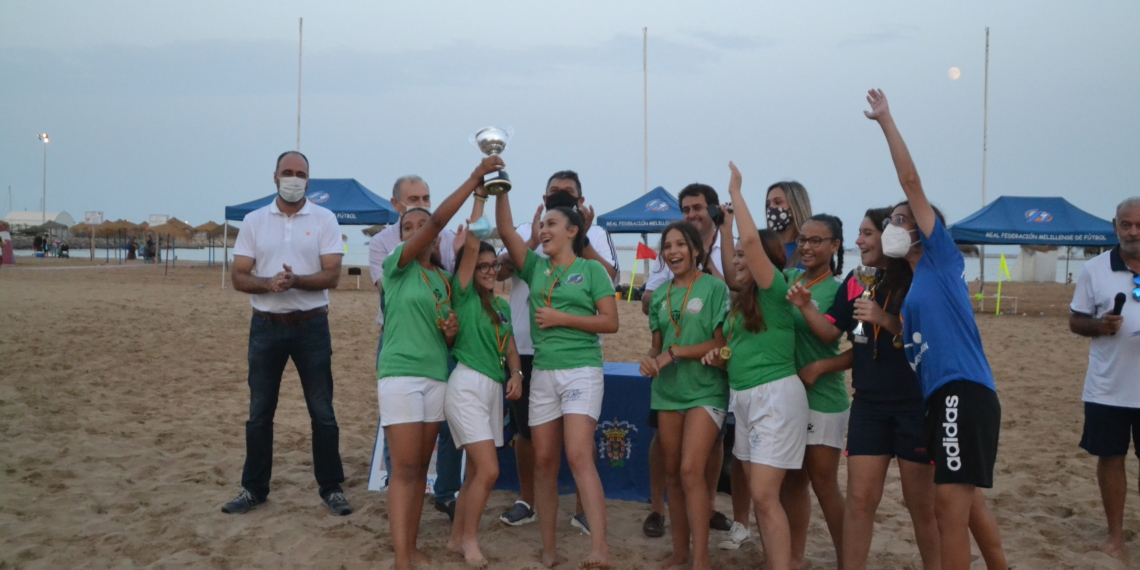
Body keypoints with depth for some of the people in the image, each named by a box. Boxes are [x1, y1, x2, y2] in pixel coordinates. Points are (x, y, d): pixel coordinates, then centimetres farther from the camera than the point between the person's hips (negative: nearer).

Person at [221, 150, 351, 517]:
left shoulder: (324, 219, 0)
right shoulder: (254, 221, 5)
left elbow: (332, 276, -8)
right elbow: (239, 278, 1)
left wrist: (295, 280, -24)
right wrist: (268, 283, -18)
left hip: (311, 325, -2)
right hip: (266, 326, 2)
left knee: (322, 412, 2)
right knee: (259, 412, 9)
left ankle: (331, 488, 13)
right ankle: (253, 489, 20)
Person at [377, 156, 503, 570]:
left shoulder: (443, 281, 14)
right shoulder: (397, 265, -3)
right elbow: (438, 222, -14)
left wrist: (452, 331, -3)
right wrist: (474, 178, -14)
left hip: (436, 376, 6)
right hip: (400, 374, -6)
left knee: (421, 468, 9)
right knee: (404, 468, -10)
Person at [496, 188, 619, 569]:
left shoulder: (592, 269, 1)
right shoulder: (536, 267, 12)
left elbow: (610, 322, -6)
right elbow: (505, 230, 4)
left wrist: (561, 318, -11)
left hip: (582, 372, -5)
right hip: (543, 374, 5)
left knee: (579, 456, -17)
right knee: (544, 462, 5)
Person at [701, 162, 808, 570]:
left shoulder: (775, 290, -10)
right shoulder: (741, 300, 14)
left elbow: (752, 239, -25)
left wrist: (735, 192, -14)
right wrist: (720, 358, 5)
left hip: (775, 396, -9)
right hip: (744, 396, 9)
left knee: (765, 495, -12)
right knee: (760, 495, 11)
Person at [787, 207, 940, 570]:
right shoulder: (856, 282, 7)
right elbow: (830, 332, 6)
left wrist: (885, 320, -23)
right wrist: (805, 306, -10)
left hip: (915, 405, -4)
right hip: (868, 405, 4)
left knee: (921, 503, 7)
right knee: (860, 499, 4)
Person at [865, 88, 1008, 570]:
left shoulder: (942, 257, 1)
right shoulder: (912, 289, 22)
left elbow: (911, 181, -4)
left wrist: (885, 120, 1)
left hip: (964, 391, -9)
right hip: (942, 396, 9)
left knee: (950, 503, -11)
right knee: (967, 502, 18)